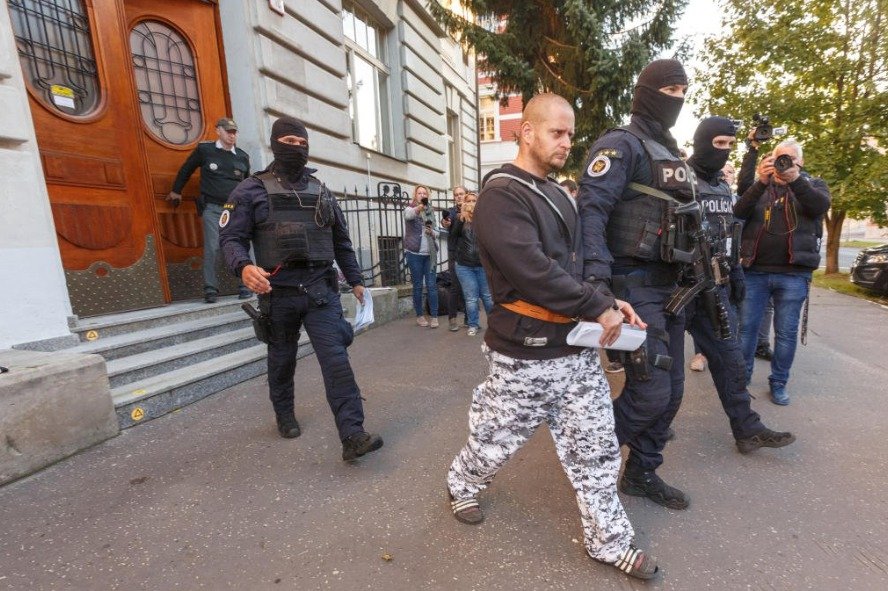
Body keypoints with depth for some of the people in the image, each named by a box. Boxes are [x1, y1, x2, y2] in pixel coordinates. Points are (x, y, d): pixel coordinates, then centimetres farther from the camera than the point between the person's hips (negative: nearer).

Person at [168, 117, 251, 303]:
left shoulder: (242, 156, 12)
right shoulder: (204, 149, 4)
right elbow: (186, 170, 17)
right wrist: (176, 191, 23)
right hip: (212, 208, -2)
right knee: (212, 248, -7)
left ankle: (244, 286, 4)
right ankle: (210, 289, -2)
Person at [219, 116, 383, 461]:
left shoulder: (320, 191, 13)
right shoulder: (252, 190, 2)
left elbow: (341, 240, 17)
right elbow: (231, 238, -4)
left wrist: (355, 280, 16)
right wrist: (243, 266, -26)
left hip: (321, 289, 2)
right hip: (278, 292, -1)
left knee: (336, 359, -9)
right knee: (282, 360, 16)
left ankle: (352, 435, -9)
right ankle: (285, 416, 40)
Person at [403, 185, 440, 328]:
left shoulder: (430, 211, 13)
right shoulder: (410, 209, 0)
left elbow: (436, 232, 16)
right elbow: (408, 215, -26)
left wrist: (432, 232, -8)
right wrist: (420, 206, -46)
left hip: (430, 253, 3)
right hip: (414, 253, -3)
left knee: (431, 285, 1)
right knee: (417, 286, 3)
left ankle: (434, 316, 5)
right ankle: (420, 315, 14)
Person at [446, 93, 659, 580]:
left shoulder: (558, 194, 15)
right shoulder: (501, 196, -14)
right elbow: (533, 271, -24)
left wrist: (607, 301, 3)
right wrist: (598, 307, -17)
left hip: (575, 347, 8)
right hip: (526, 354, -7)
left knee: (596, 446, 13)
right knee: (497, 439, 14)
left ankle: (609, 540, 32)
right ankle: (461, 485, 44)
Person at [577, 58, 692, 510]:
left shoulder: (671, 153, 22)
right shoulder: (621, 146, -6)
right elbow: (591, 211, -21)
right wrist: (597, 278, -33)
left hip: (669, 286, 9)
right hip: (634, 286, -9)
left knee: (671, 391, 12)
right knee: (650, 391, -10)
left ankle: (641, 473, 28)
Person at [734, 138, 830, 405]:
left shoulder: (813, 184, 11)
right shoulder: (760, 185, 12)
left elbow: (821, 205, -12)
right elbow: (739, 212, -7)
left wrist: (795, 179, -26)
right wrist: (761, 182, -20)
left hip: (794, 274, 0)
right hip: (755, 270, 1)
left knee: (786, 332, 6)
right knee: (746, 327, 4)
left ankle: (778, 383, 19)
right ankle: (741, 376, 18)